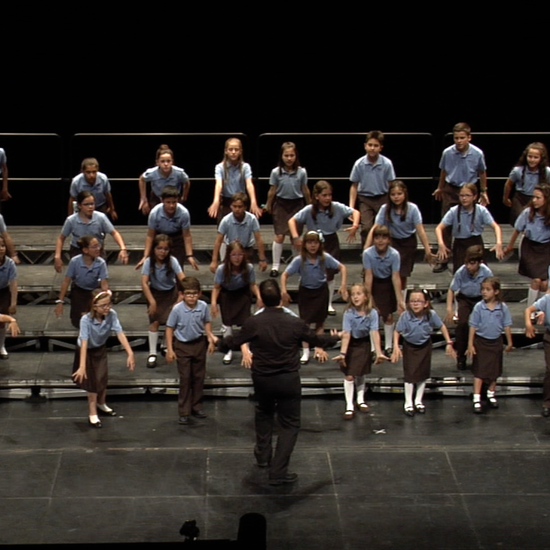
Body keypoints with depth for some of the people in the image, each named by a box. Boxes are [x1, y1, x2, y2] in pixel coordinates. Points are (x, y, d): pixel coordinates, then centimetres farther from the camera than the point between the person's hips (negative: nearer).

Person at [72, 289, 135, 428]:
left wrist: (130, 353, -43)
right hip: (87, 351, -4)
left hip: (101, 349, 4)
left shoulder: (112, 315, -28)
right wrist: (82, 366, -50)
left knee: (103, 379, 17)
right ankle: (92, 414, 21)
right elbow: (84, 343, -43)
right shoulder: (86, 320, -37)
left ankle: (101, 405, 44)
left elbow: (120, 334, -33)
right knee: (93, 381, 5)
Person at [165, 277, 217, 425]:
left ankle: (197, 406, 30)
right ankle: (184, 412, 9)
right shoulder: (177, 309, -21)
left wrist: (210, 340, 2)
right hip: (182, 346, -3)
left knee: (199, 377, 14)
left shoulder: (203, 306, -13)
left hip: (199, 344, 3)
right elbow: (169, 328, -11)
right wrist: (170, 349, -11)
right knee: (185, 379, 1)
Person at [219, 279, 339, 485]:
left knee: (264, 413, 31)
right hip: (288, 380, -2)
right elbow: (316, 339, 4)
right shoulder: (295, 323, -12)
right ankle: (278, 472, 0)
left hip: (262, 379, 2)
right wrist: (335, 338, 26)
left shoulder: (253, 323, -13)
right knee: (290, 425, 8)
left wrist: (220, 344, 25)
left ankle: (263, 455, 39)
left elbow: (234, 342, 1)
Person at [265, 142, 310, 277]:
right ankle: (275, 266, 1)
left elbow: (305, 190, 5)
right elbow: (272, 191, 1)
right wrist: (268, 206, 9)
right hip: (281, 205, -1)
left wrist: (310, 206, 13)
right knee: (279, 236, -5)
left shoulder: (301, 172, -6)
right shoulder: (276, 172, -9)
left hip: (297, 204, 1)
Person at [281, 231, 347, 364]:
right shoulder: (299, 260, -22)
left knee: (320, 321, 10)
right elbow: (285, 275, -17)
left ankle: (319, 349, 20)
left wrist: (343, 286, -21)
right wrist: (283, 291, -30)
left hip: (321, 290, 1)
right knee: (305, 321, -1)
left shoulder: (325, 258, -19)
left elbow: (342, 268, -12)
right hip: (305, 291, -1)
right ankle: (306, 352, 5)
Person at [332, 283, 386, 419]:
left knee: (360, 374, 17)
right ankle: (349, 406, 6)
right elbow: (346, 334, -29)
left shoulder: (372, 313, -21)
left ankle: (360, 400, 37)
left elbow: (374, 333, -25)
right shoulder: (348, 313, -25)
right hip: (351, 344, -2)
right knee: (349, 376, -2)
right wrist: (342, 353, -37)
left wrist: (378, 353, -33)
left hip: (364, 344, 2)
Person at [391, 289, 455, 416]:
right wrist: (396, 347, -24)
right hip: (409, 347, -2)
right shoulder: (405, 316, -29)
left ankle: (418, 401, 31)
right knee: (410, 374, 4)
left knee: (423, 374, 13)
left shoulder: (431, 315, -26)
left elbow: (442, 327, -10)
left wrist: (448, 343, -10)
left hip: (425, 346, 2)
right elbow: (397, 331, -16)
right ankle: (408, 403, 20)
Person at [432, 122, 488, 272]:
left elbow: (482, 173, 4)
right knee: (446, 226, 1)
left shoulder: (478, 154, -14)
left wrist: (483, 191, 12)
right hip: (451, 191, 1)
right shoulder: (447, 153, -13)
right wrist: (440, 188, 19)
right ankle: (442, 260, 9)